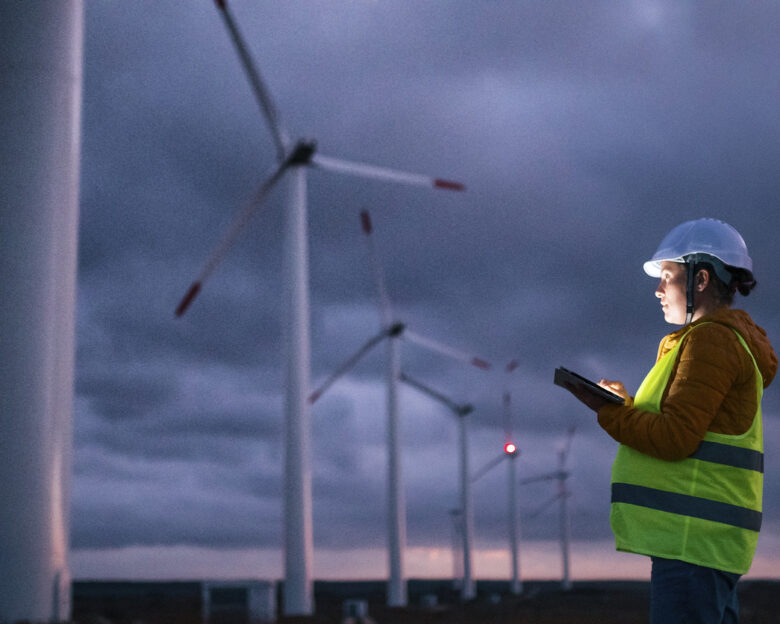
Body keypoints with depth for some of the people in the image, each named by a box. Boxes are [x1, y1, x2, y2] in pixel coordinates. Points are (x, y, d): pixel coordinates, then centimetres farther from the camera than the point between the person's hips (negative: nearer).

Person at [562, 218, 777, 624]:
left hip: (693, 535, -11)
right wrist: (627, 404, 14)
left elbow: (676, 439, -18)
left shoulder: (710, 340, -10)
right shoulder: (731, 340, 23)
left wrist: (607, 410, -6)